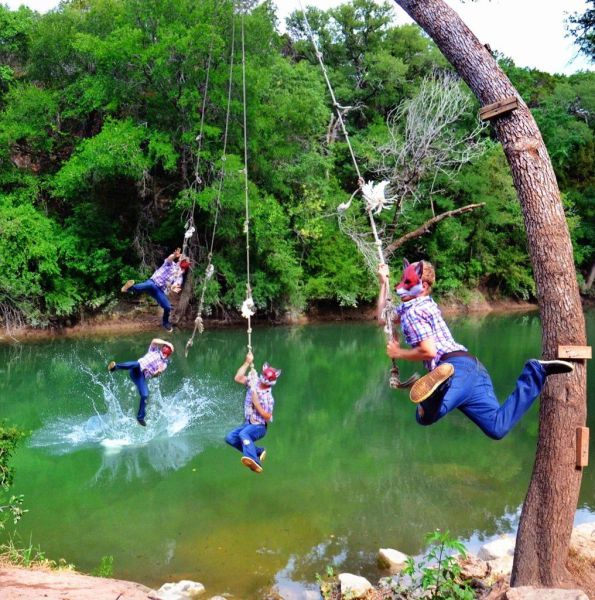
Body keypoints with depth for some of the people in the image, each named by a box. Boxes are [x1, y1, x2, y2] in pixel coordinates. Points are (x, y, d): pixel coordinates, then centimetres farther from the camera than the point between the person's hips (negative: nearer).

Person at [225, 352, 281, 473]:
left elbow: (267, 417, -18)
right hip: (248, 423, 7)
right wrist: (247, 362, -11)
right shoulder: (254, 383, 1)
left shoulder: (268, 397, -15)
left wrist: (256, 402, -23)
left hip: (259, 427, -7)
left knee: (243, 434, -35)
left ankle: (254, 461, -59)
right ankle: (258, 452, 1)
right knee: (230, 438, -8)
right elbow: (237, 378, -5)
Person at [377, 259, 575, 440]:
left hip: (457, 367, -9)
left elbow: (429, 351, -12)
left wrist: (398, 353, 2)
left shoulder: (412, 312, 0)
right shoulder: (423, 304, 28)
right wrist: (384, 283, 40)